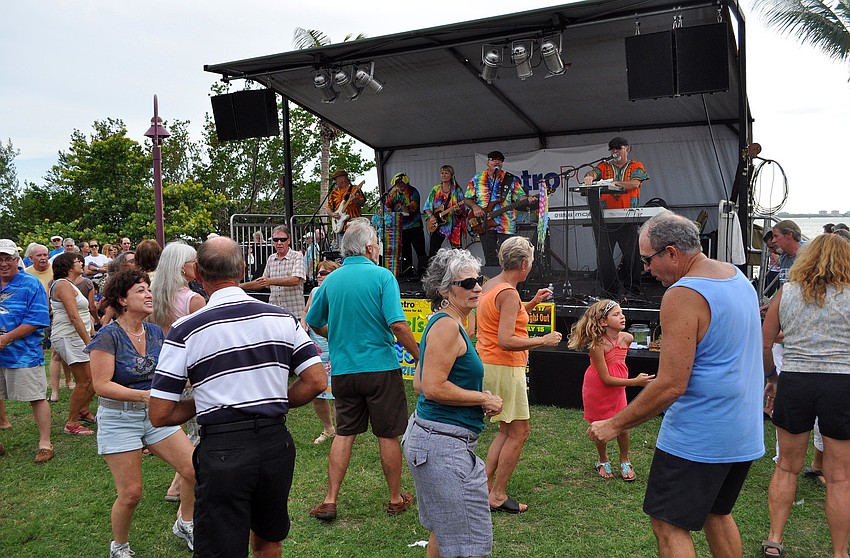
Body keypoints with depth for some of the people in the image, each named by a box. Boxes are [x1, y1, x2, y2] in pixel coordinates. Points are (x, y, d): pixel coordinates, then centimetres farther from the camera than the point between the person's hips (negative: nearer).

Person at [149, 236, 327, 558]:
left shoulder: (185, 330, -7)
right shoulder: (282, 317, 1)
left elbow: (159, 415, -6)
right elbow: (317, 382, -1)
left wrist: (204, 403, 10)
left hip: (222, 450, -3)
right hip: (276, 443, 4)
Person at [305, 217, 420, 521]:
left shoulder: (331, 280, 4)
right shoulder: (381, 276, -11)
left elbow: (314, 322, 14)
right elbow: (398, 325, -18)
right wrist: (420, 357, -8)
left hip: (343, 369, 4)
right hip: (381, 368, -4)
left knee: (344, 433, 13)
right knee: (388, 435, 9)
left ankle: (330, 501, 13)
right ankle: (396, 499, 23)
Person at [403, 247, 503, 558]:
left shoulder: (440, 322, 13)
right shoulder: (448, 325, -17)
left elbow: (419, 383, 17)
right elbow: (433, 387, -24)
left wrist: (477, 398, 10)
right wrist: (483, 399, -13)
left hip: (429, 435, 11)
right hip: (443, 444, -11)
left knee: (443, 531, 24)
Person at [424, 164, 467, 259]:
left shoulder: (457, 190, 1)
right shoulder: (435, 190, 10)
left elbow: (463, 210, -1)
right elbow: (427, 206, 12)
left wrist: (458, 210, -23)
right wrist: (431, 216, -5)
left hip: (453, 225, -2)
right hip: (438, 225, 3)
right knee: (433, 251, -1)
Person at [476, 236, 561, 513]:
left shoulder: (490, 285, 10)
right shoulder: (509, 293, -19)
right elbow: (506, 341, -26)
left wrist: (533, 302, 25)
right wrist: (543, 340, -17)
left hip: (489, 364, 10)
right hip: (504, 368, -10)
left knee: (507, 430, 18)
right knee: (519, 431, 1)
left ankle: (485, 486, 20)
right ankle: (498, 496, 8)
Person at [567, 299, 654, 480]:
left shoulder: (627, 338, -13)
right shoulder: (598, 345, -29)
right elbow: (606, 379, -28)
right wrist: (635, 382, -31)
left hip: (617, 388, 4)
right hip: (598, 389, -4)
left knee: (623, 426, 1)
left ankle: (624, 461, 26)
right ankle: (603, 462, 32)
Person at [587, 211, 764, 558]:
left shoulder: (683, 295, -21)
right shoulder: (738, 277, 8)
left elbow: (672, 385, -24)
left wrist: (615, 425, -15)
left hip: (698, 437, -9)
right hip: (744, 433, 9)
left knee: (668, 525, 2)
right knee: (716, 514, 25)